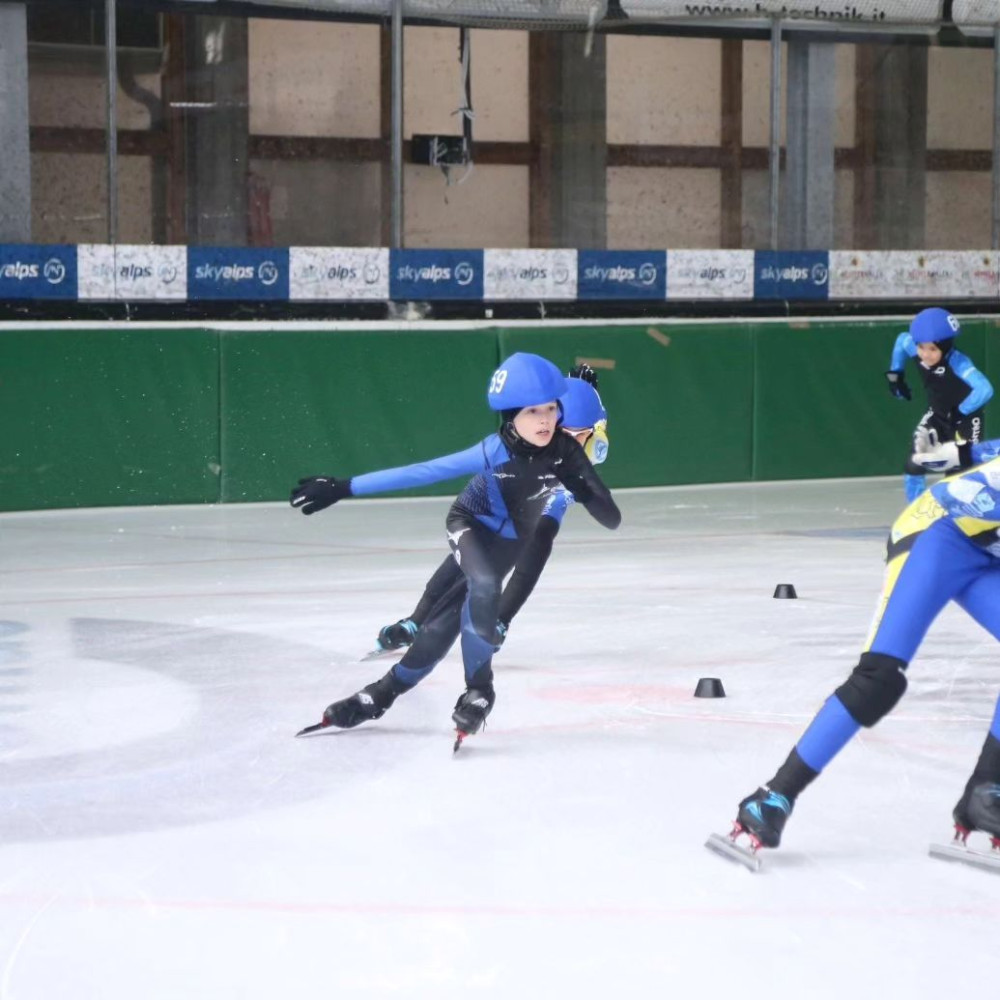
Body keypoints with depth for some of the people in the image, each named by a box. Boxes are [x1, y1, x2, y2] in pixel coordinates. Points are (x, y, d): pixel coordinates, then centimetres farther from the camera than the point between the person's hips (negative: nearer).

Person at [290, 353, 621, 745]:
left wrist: (592, 494, -46)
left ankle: (388, 690, 20)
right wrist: (346, 488, -36)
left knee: (453, 614, 4)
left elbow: (611, 517, -24)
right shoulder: (495, 452, -36)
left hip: (511, 540, 3)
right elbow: (423, 473, -34)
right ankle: (477, 690, -14)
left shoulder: (565, 451, -27)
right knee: (484, 586, -31)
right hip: (470, 524, -3)